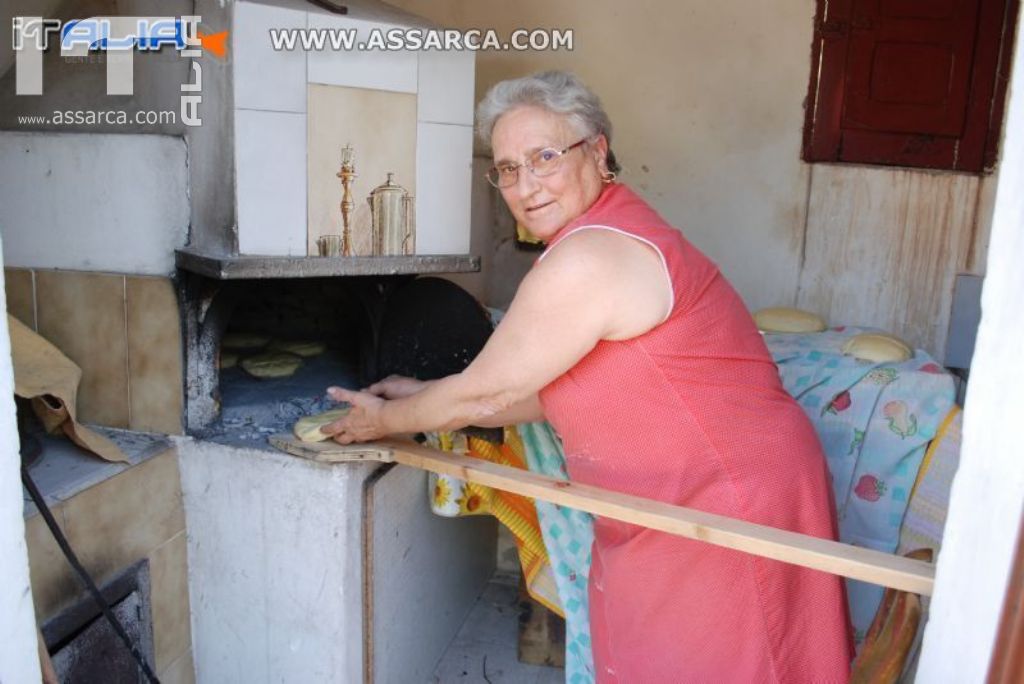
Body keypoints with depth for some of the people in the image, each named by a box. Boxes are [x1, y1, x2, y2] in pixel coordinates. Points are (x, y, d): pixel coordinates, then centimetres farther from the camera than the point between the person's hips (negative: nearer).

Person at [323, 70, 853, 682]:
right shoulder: (614, 234, 9)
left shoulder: (591, 257, -24)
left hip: (727, 511, -9)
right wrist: (426, 398, 13)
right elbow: (548, 393, 10)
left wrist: (389, 420, 2)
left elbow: (488, 395, -15)